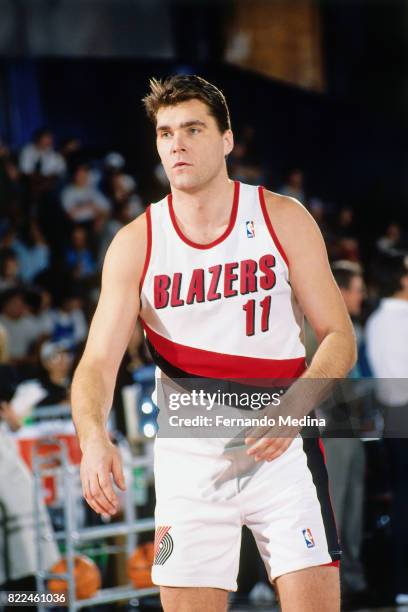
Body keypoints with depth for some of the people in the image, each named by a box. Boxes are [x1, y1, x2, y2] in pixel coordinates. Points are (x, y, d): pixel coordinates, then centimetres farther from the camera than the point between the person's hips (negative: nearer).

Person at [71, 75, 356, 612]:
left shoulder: (283, 219, -2)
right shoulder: (135, 245, -2)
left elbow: (338, 337, -1)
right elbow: (97, 363, -7)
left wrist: (293, 406, -20)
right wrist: (94, 439, -28)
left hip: (281, 450, -1)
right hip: (188, 460, 1)